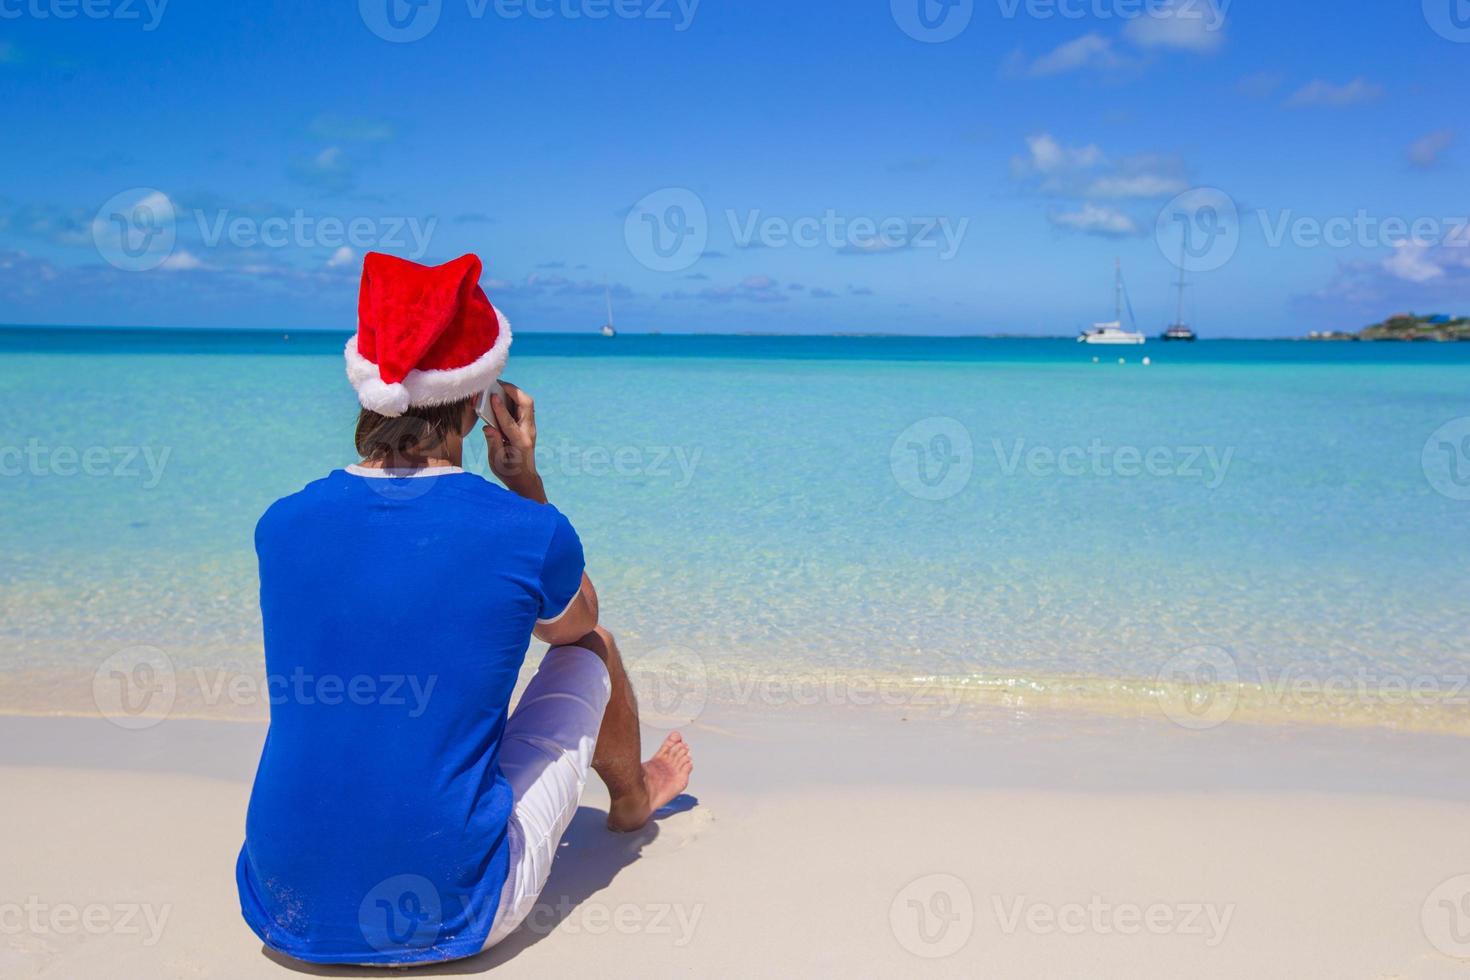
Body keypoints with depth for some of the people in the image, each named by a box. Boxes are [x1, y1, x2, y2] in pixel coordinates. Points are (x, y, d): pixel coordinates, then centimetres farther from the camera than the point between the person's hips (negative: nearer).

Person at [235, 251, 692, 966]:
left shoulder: (280, 525, -4)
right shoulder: (530, 534, -14)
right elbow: (575, 622, 10)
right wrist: (525, 480, 7)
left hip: (285, 911, 4)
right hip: (452, 917, -4)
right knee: (590, 650, 17)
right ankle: (632, 796, 50)